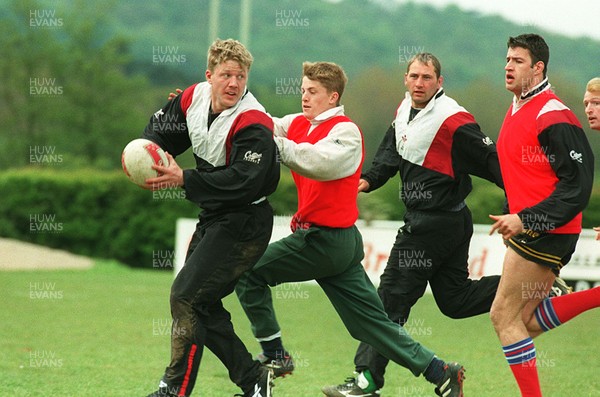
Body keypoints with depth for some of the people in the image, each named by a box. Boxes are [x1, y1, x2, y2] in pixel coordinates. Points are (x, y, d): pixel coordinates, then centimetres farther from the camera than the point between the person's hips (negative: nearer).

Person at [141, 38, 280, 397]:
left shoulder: (253, 125, -24)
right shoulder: (194, 99, 0)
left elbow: (243, 183, -32)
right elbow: (161, 126, 15)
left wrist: (184, 180, -32)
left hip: (244, 224, -9)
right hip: (213, 219, 9)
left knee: (186, 297, -12)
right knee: (204, 306, 10)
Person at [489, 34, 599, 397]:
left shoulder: (552, 116, -16)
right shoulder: (517, 110, 14)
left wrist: (525, 220, -23)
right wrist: (516, 219, 19)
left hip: (545, 231, -10)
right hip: (527, 228, 10)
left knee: (505, 316, -6)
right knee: (529, 322, 10)